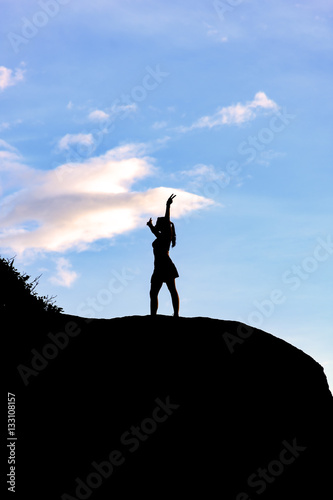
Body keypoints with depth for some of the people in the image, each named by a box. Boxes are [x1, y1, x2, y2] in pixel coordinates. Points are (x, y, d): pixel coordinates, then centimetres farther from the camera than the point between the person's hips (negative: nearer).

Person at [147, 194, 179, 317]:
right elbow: (155, 231, 41)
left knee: (172, 290, -11)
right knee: (153, 293, 5)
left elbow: (167, 221, -14)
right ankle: (152, 316, 5)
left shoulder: (168, 234, -2)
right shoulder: (161, 237, 20)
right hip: (159, 267, 9)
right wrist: (150, 226, 57)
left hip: (166, 265, -9)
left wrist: (168, 206, -19)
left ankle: (176, 314, -15)